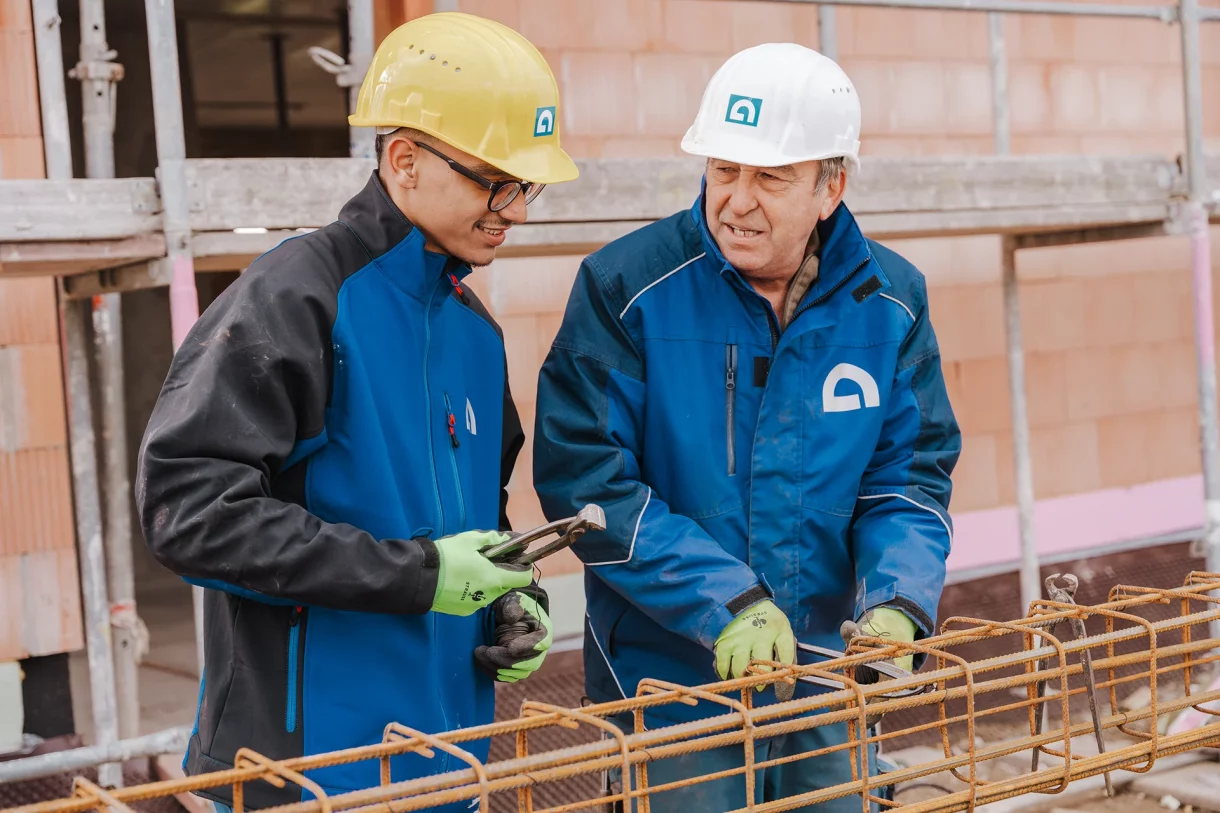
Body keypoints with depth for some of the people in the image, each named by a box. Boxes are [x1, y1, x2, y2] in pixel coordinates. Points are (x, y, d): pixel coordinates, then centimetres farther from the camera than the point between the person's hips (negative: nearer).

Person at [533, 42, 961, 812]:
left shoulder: (890, 302, -1)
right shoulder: (627, 287, -13)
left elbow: (911, 475, 2)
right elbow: (582, 473, -16)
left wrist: (896, 602, -16)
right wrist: (724, 603, -22)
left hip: (827, 675, 4)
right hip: (672, 683, -4)